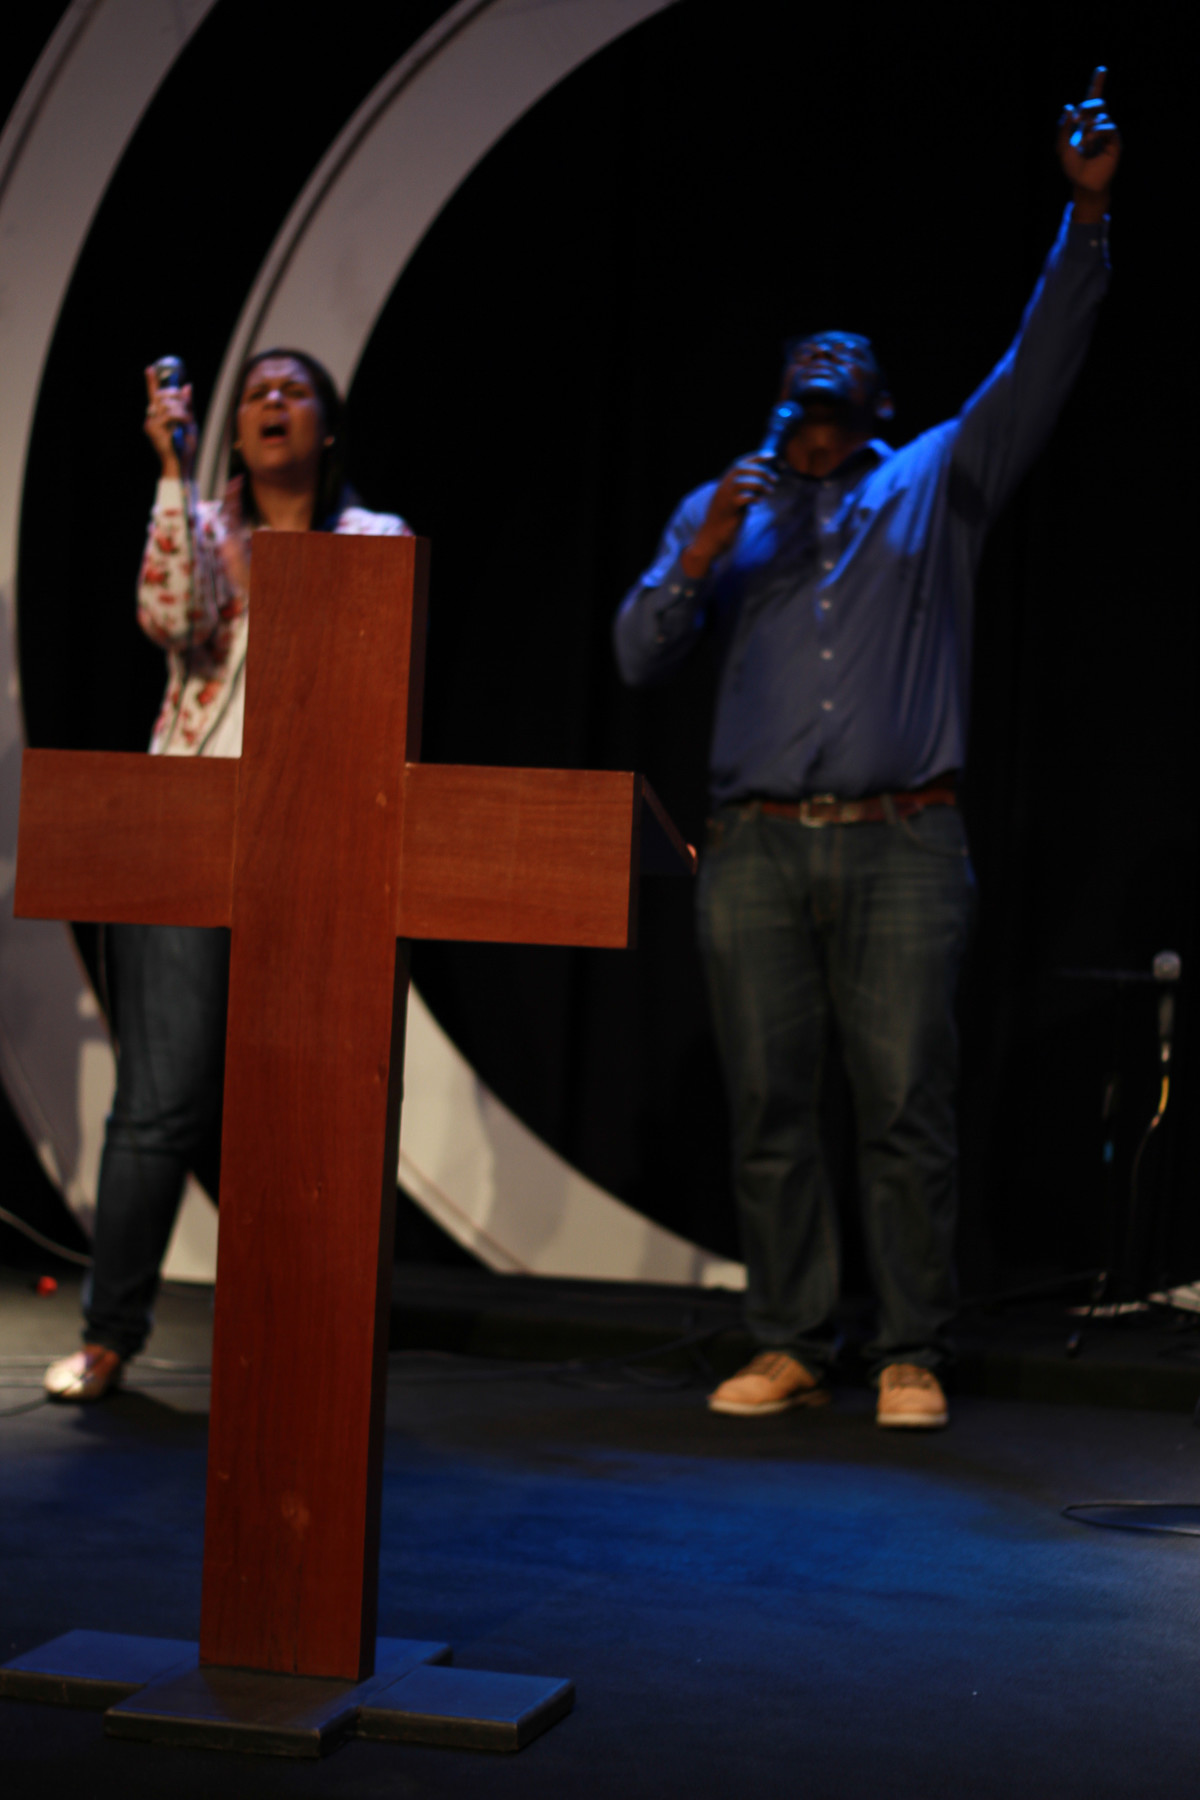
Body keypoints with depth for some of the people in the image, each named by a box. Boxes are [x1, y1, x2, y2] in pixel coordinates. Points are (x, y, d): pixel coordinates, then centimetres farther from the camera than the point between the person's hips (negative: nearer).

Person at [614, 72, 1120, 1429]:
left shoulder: (935, 484, 14)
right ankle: (788, 1347, 11)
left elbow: (1039, 365, 2)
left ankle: (912, 1356, 2)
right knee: (769, 1114, 3)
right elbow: (637, 655, 9)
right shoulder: (722, 508, 18)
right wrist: (698, 562, -8)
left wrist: (1087, 215, -9)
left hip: (901, 848, -2)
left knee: (906, 1107, -5)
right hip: (756, 850, 2)